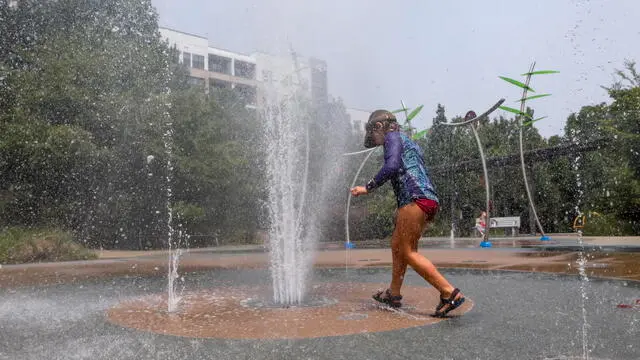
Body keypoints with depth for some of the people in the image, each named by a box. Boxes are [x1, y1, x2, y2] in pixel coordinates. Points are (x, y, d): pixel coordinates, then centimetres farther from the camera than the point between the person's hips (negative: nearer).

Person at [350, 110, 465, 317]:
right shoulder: (409, 143, 31)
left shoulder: (393, 137, 3)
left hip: (415, 199, -10)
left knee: (407, 251, -9)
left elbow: (391, 167, -16)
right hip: (429, 199, 10)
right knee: (397, 245, 17)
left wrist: (367, 188, -9)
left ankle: (449, 292, -14)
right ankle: (393, 294, 25)